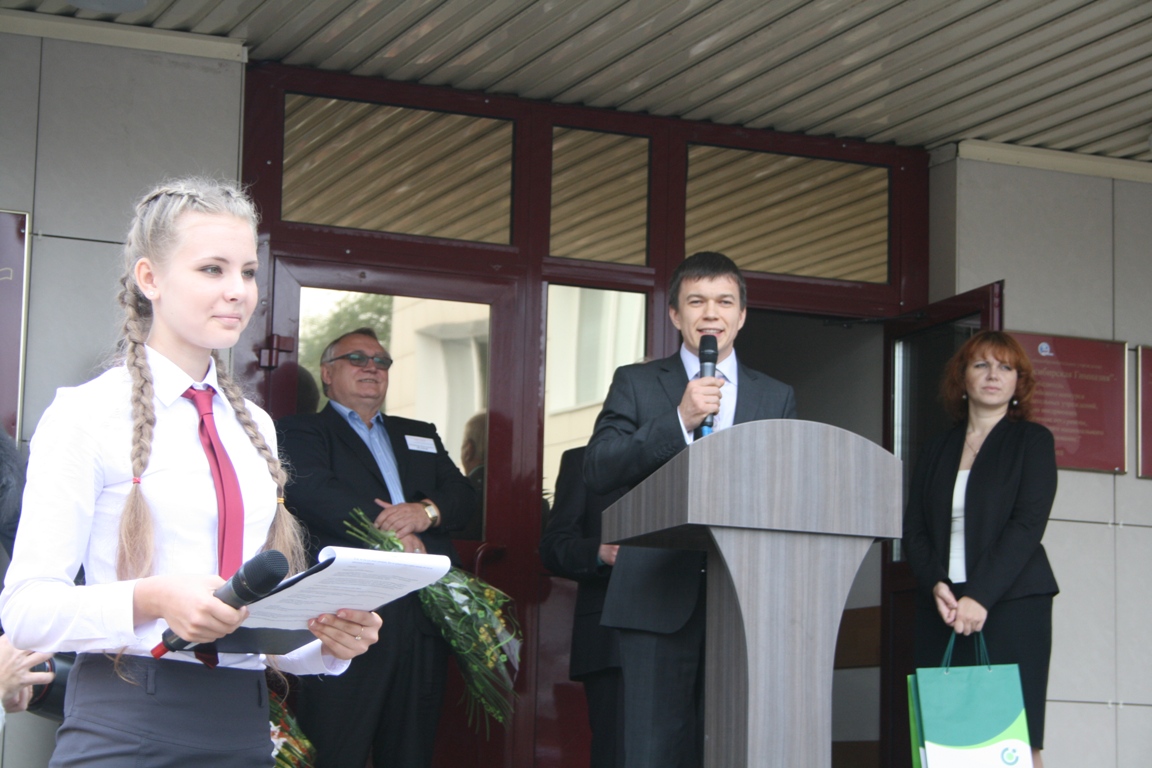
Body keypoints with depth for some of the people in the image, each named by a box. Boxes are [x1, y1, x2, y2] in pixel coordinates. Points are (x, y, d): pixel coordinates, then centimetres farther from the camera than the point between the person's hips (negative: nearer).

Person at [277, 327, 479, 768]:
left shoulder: (420, 436, 27)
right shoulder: (301, 433, 10)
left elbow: (464, 496, 15)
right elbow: (313, 492, -10)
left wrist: (427, 510, -8)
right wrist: (395, 537, -15)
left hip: (423, 618, 5)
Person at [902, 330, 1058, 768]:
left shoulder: (1032, 441, 6)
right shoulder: (936, 451, 18)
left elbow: (1028, 524, -6)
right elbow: (913, 530, 12)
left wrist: (980, 596, -15)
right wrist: (936, 585, -8)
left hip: (1011, 605, -3)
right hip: (940, 609, 4)